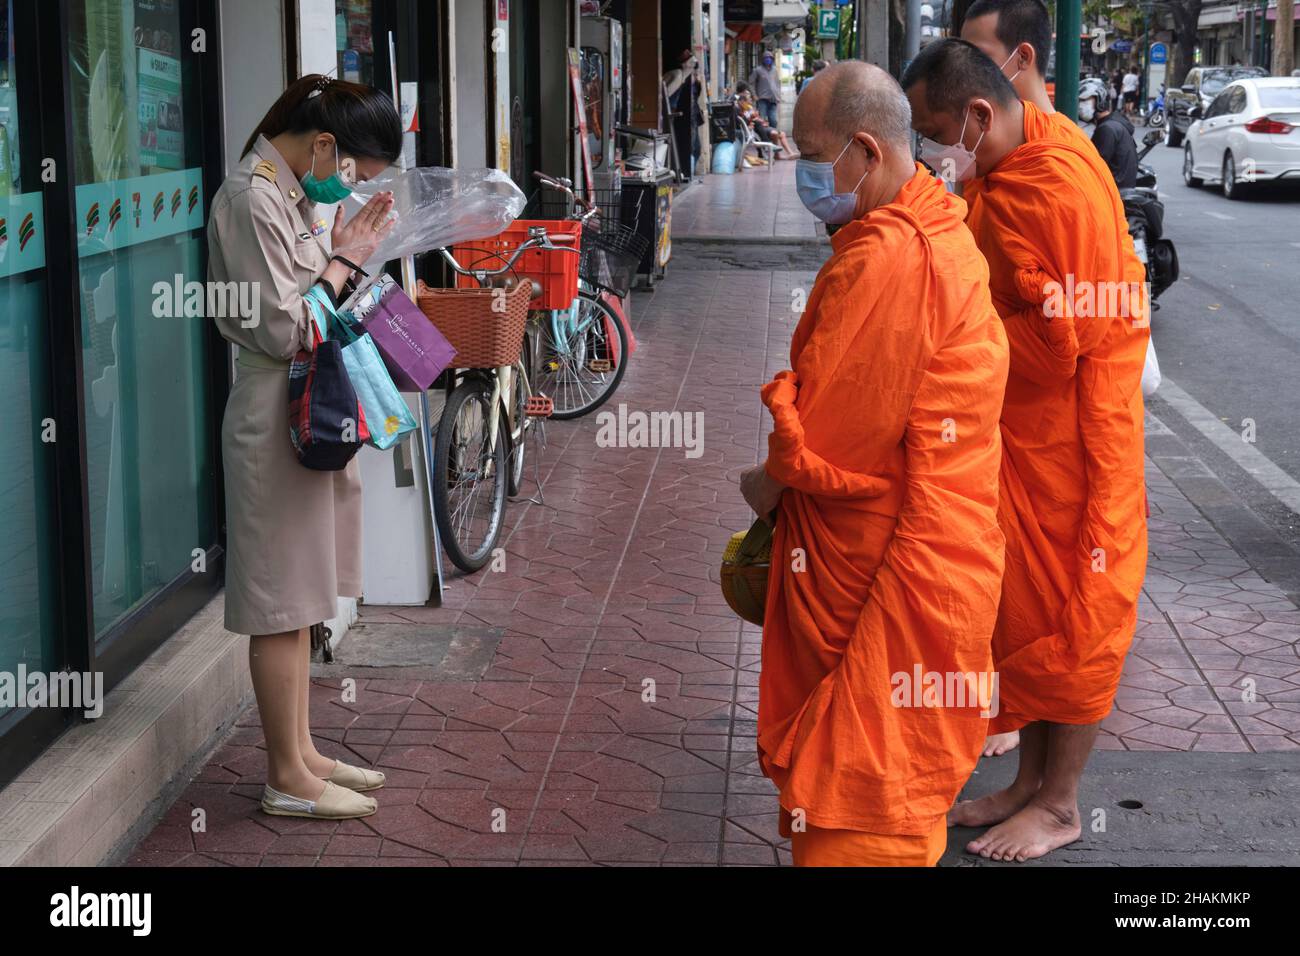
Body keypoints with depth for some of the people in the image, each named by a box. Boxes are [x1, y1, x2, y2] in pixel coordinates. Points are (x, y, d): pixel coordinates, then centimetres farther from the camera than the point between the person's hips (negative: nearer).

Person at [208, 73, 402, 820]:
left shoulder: (289, 191, 10)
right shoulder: (253, 198, -18)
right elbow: (283, 331, -20)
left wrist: (342, 256, 2)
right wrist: (344, 261, -10)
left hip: (307, 409, 10)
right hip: (275, 414, -10)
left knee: (299, 598, 16)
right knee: (281, 603, -1)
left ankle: (301, 751, 26)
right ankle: (288, 779, 8)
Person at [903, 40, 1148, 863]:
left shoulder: (1060, 186, -24)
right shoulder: (1003, 172, 6)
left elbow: (1055, 340, -25)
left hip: (1068, 434, -9)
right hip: (1017, 432, 9)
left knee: (1068, 618, 4)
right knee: (1022, 607, 16)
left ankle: (1061, 805, 18)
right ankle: (1031, 781, 29)